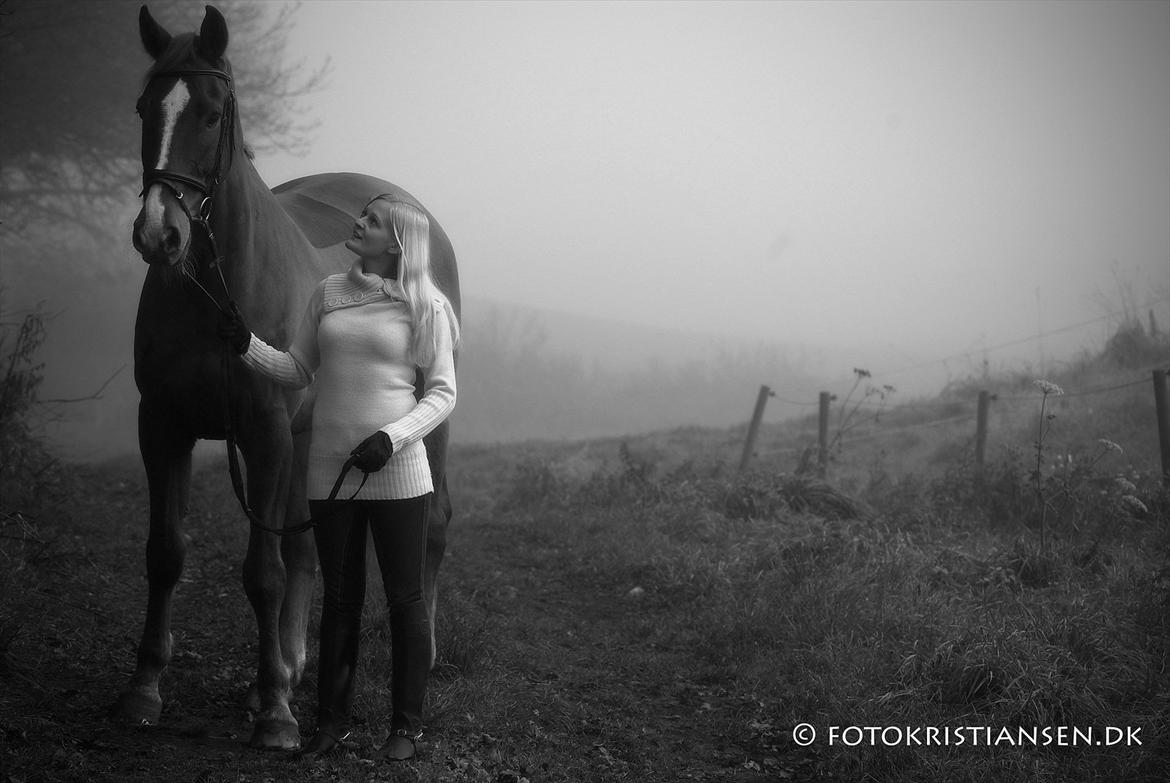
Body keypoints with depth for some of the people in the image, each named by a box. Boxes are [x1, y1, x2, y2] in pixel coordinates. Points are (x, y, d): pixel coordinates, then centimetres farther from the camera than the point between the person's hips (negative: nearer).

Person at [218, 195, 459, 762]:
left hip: (397, 472, -4)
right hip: (330, 470, 4)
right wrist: (246, 346, -4)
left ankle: (407, 724, 17)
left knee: (404, 598, 5)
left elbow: (442, 392, -5)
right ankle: (332, 720, 22)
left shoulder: (424, 306, -5)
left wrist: (391, 438, -18)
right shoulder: (329, 293, 8)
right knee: (339, 599, 12)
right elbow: (297, 371, 13)